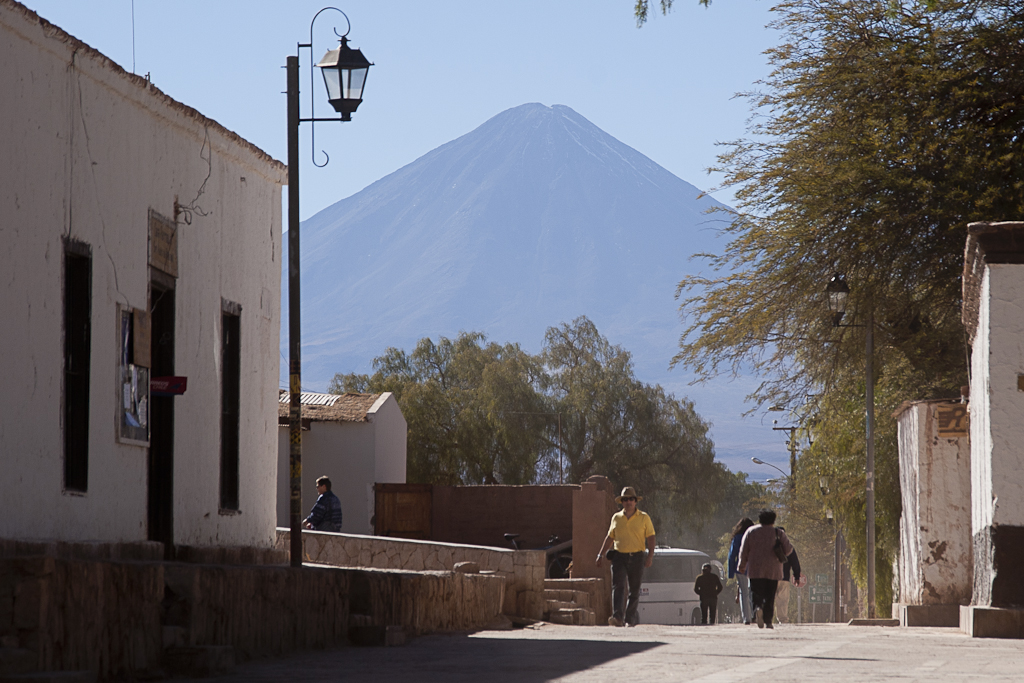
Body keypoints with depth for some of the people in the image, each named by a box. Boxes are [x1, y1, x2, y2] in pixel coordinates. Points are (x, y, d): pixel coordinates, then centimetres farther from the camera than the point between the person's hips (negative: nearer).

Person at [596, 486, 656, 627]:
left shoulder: (644, 518, 5)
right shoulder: (616, 518, 12)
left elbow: (650, 538, 1)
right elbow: (610, 537, 20)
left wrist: (650, 556, -11)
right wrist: (601, 554, 16)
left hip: (636, 557, -1)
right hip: (619, 556, 1)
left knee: (634, 590, 3)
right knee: (618, 586, -15)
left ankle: (630, 618, 12)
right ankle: (617, 617, -26)